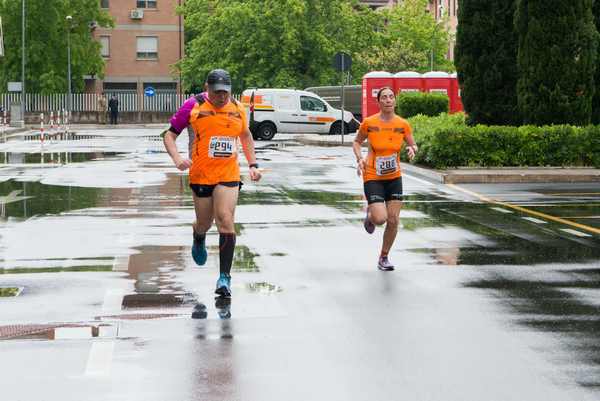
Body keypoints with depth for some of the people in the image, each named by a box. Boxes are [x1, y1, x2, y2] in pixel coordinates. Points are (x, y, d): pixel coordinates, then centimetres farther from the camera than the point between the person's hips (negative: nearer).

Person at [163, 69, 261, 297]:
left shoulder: (238, 109, 5)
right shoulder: (195, 108, -4)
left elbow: (246, 136, 24)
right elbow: (170, 135, -1)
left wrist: (253, 164, 16)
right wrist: (177, 159, -17)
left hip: (229, 175, 1)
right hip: (200, 175, -1)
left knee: (226, 220, -14)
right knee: (204, 223, 11)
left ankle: (225, 276, -13)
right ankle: (198, 241, 51)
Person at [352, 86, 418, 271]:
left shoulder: (403, 124, -4)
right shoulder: (369, 123, -10)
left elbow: (413, 145, 9)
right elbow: (356, 142, 6)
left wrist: (413, 149, -14)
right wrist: (359, 159, -11)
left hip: (394, 177, 3)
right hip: (373, 177, -3)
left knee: (393, 220, 1)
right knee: (380, 219, -17)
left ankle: (384, 257, 21)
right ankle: (370, 215, 22)